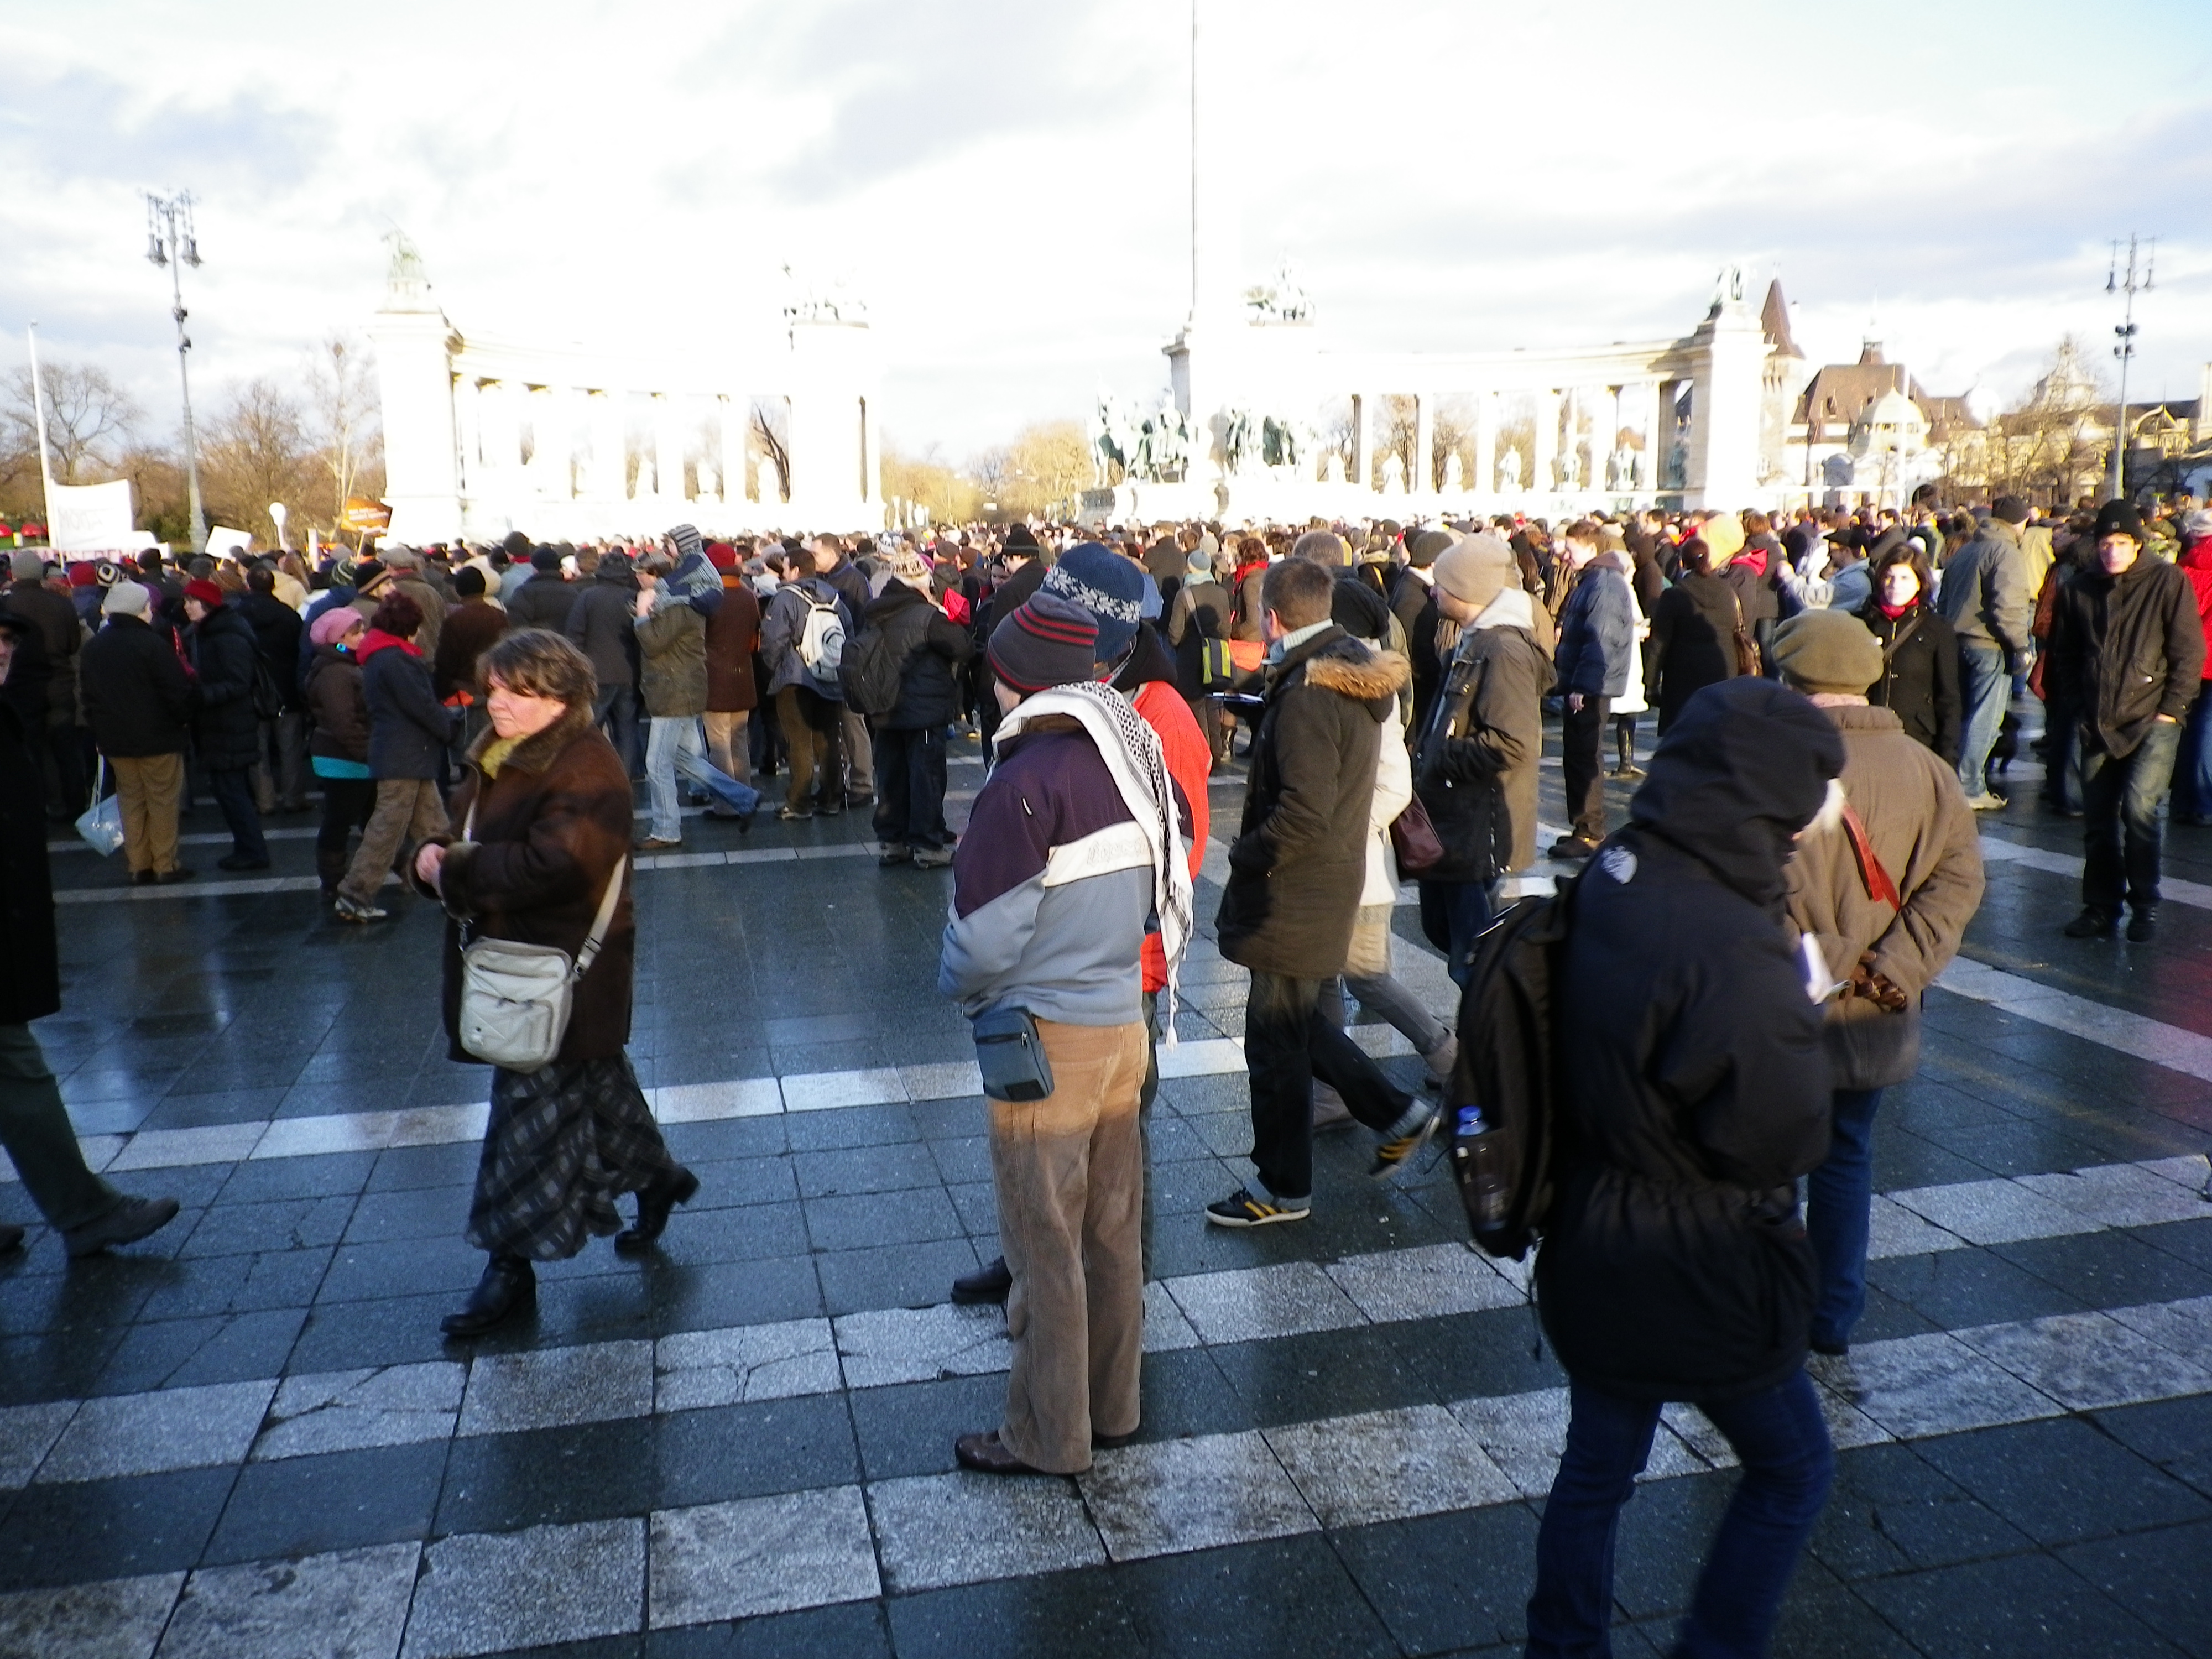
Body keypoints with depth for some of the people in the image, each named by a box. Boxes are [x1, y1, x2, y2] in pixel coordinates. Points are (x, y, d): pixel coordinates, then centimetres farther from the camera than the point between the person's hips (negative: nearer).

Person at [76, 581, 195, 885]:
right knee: (163, 801, 2)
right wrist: (185, 720, 0)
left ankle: (139, 866, 15)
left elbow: (88, 695, 13)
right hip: (157, 737, -6)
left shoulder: (91, 648, 7)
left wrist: (101, 728, 20)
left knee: (132, 801, 13)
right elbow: (178, 690, -16)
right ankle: (165, 865, 5)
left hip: (114, 739, 6)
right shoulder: (153, 644, -15)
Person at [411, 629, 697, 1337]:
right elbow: (466, 832, 18)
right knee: (593, 1085, 22)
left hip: (560, 972, -9)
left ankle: (513, 1265, 8)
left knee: (535, 1108, -2)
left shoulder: (585, 769, -19)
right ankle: (655, 1174, 41)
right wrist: (434, 854, -6)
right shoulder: (499, 756, 11)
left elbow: (552, 865, -30)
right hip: (510, 955, 9)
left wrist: (454, 869, -20)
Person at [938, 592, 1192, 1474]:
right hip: (1125, 1022, 7)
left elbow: (985, 935, -17)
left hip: (1048, 1037, -7)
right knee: (1112, 1229, 17)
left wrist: (957, 984, 3)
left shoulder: (1026, 781, -19)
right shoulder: (1139, 759, 3)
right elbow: (1169, 887, 9)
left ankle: (1048, 1435, 20)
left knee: (1045, 1243, 6)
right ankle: (1112, 1404, 32)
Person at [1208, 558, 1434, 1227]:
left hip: (1295, 894, -10)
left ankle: (1284, 1189, 20)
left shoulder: (1307, 693, -23)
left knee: (1275, 1037, 5)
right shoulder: (1354, 676, 7)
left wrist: (1245, 855, -14)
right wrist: (1264, 718, 10)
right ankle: (1396, 1113, 28)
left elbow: (1304, 814, -27)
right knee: (1296, 1021, 24)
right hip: (1332, 877, 10)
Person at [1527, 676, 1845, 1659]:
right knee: (1792, 1466, 21)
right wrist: (1800, 1016, -7)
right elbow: (1785, 1136, -23)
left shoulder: (1608, 879, -5)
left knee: (1595, 1468, 22)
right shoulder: (1728, 949, -31)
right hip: (1700, 1276, -7)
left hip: (1588, 1253, 7)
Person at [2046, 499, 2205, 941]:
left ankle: (2145, 905, -2)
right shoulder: (2078, 591, 9)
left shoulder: (2168, 581, -2)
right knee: (2098, 821, 7)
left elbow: (2189, 651, -4)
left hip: (2152, 721, -4)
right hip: (2098, 724, 4)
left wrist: (2171, 709, -8)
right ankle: (2102, 908, 18)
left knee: (2139, 806, -18)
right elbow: (2064, 655, 16)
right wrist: (2077, 706, 6)